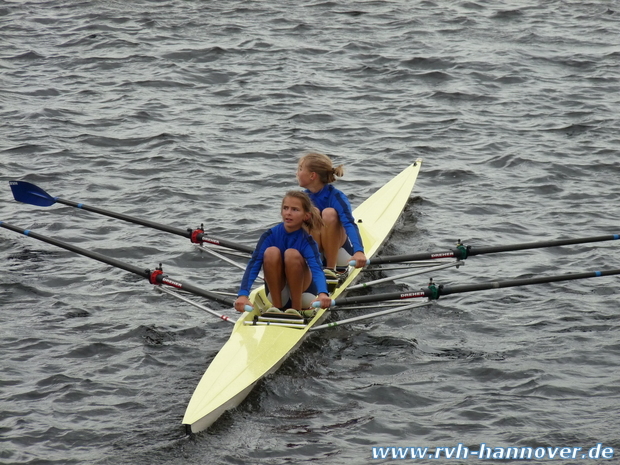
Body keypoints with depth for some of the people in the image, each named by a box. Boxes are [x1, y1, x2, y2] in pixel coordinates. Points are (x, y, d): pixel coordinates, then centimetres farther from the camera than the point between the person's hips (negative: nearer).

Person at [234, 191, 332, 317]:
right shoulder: (270, 236, -11)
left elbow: (317, 269, -33)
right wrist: (243, 295, -40)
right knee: (271, 252, -25)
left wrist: (323, 294, -56)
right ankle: (276, 307, -17)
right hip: (277, 292, 2)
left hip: (303, 290, -2)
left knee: (292, 254, -29)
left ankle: (296, 309, -17)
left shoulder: (306, 240, -17)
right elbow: (253, 266, -21)